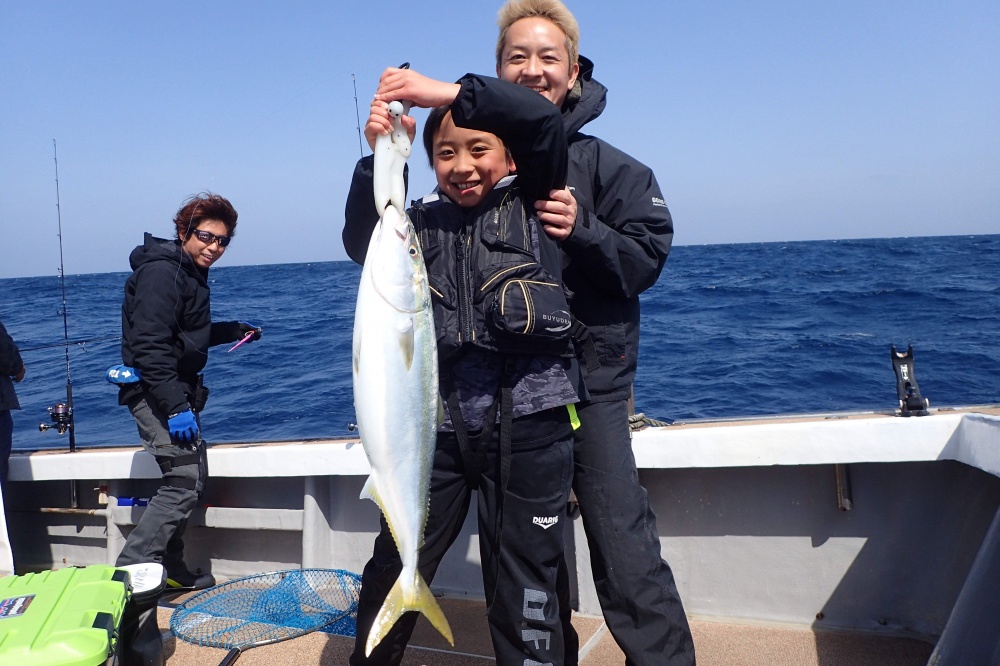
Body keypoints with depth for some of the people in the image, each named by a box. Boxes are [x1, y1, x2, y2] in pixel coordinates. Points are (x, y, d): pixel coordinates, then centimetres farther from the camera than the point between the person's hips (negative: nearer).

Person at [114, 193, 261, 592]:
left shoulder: (189, 273, 14)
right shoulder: (161, 273, -17)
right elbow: (149, 345, -26)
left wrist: (233, 331, 18)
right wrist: (175, 406, -30)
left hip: (177, 391, 11)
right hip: (155, 394, -11)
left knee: (192, 478, 15)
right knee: (185, 481, -13)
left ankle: (170, 570, 27)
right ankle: (131, 570, -5)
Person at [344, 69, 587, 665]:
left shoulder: (531, 203, 3)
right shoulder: (425, 221, 9)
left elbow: (543, 121, -11)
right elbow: (364, 244, -7)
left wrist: (449, 92, -18)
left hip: (529, 421, -3)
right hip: (439, 420, 3)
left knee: (525, 583, 9)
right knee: (394, 565, 16)